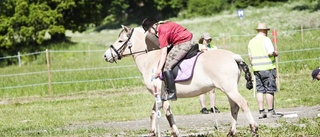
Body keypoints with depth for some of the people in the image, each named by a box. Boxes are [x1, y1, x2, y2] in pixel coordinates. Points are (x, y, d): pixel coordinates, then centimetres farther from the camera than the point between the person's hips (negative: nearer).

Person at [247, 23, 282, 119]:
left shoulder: (251, 42, 12)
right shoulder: (266, 40, -9)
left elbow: (250, 57, 15)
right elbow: (271, 53, -18)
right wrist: (275, 53, 2)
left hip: (256, 69, 6)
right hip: (268, 68, -6)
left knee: (260, 90, 6)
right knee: (269, 90, -2)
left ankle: (261, 112, 4)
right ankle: (270, 111, -1)